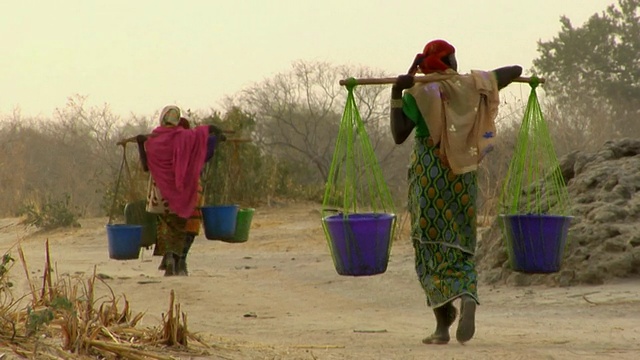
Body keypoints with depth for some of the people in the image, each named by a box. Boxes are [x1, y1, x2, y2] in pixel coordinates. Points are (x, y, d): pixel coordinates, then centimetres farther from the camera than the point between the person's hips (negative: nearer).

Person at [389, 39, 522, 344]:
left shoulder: (419, 93, -7)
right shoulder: (473, 85, 4)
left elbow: (398, 135, -13)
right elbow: (516, 70, 19)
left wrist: (396, 95, -12)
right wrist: (487, 80, 37)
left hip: (429, 174, -3)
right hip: (463, 174, 3)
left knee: (432, 247, 2)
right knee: (460, 247, 10)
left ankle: (443, 324, -6)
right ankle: (468, 297, -20)